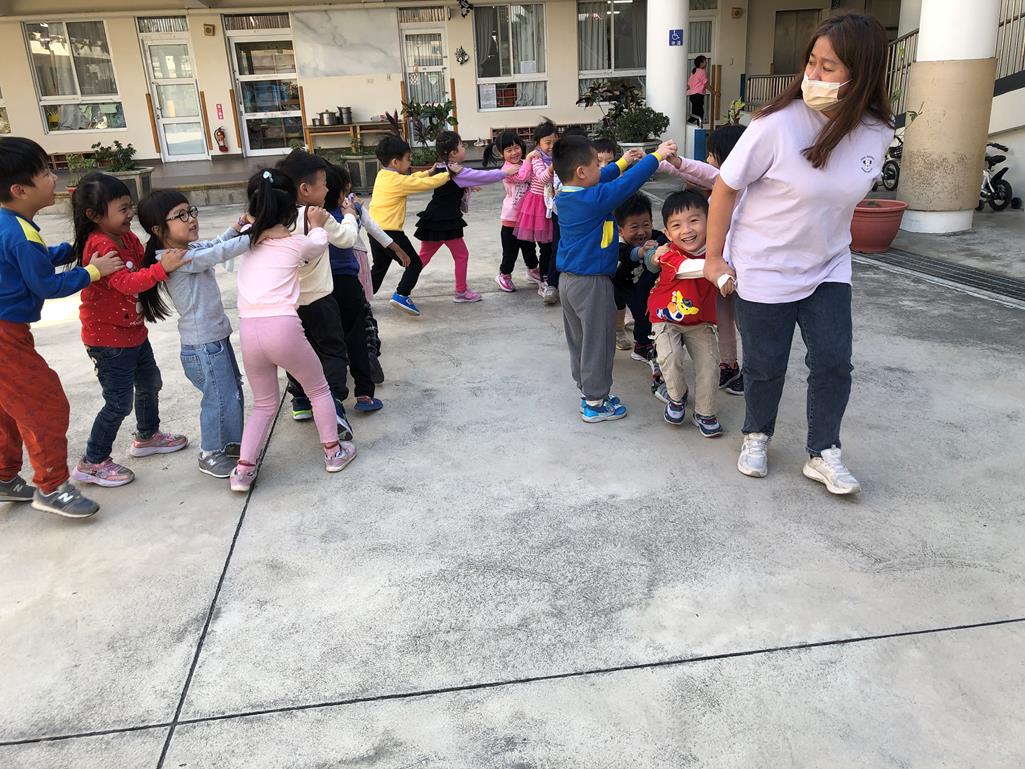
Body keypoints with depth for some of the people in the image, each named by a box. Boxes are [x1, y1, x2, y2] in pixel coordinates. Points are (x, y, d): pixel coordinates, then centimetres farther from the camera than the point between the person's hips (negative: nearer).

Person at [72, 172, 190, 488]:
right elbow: (127, 283, -34)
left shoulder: (127, 237, 4)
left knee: (150, 383, 23)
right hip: (108, 337, -9)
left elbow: (144, 263, 9)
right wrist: (163, 268, -45)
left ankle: (147, 437, 45)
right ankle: (92, 463, 14)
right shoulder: (100, 245, -25)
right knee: (119, 402, -2)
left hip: (133, 330, 9)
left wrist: (171, 254, -9)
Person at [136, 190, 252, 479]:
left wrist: (235, 229, 4)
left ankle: (231, 443, 37)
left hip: (217, 337, 10)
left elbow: (214, 245, 22)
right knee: (220, 400, 1)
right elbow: (219, 253, -29)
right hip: (203, 347, -9)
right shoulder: (179, 258, -22)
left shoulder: (192, 249, 6)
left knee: (233, 393, 19)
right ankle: (209, 455, 20)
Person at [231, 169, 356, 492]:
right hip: (282, 327, -4)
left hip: (249, 330, 4)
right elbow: (319, 247, 26)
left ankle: (243, 469, 12)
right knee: (319, 390, 21)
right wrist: (317, 225, 43)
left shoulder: (250, 239, 14)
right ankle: (333, 451, 29)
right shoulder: (298, 242, 3)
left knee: (264, 404, 22)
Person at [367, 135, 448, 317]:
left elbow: (411, 179, 25)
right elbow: (427, 184, -12)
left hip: (375, 230, 9)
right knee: (414, 263, 3)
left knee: (379, 267, 23)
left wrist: (429, 172, 22)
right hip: (390, 232, -9)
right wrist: (448, 174, 1)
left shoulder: (383, 175, 12)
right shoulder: (398, 181, -14)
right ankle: (401, 295, -5)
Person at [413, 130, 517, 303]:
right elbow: (484, 177, -13)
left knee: (424, 257, 14)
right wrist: (506, 172, -4)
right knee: (461, 255, 9)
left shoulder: (441, 168, 10)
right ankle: (461, 292, 18)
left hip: (432, 221, 8)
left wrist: (468, 187, 20)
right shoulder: (458, 172, -14)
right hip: (447, 222, -8)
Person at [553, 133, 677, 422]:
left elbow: (601, 180, 19)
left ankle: (587, 390, 30)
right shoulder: (595, 199, -21)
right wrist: (656, 156, -5)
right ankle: (595, 403, 11)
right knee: (598, 342, 2)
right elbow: (627, 183, -17)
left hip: (568, 279, 9)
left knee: (578, 340, 17)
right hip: (592, 283, -9)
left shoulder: (564, 196, 4)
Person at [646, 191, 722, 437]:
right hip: (667, 318, -3)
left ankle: (704, 413, 15)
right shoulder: (670, 255, -27)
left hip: (700, 321, 4)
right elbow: (688, 267, -48)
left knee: (709, 363, -6)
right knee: (670, 358, -24)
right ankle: (677, 397, 8)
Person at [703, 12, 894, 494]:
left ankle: (823, 454, 21)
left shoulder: (878, 133, -9)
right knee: (765, 366, 9)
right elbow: (727, 187, -14)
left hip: (828, 269, 4)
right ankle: (757, 437, 35)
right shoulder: (777, 125, -23)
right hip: (763, 270, -3)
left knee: (833, 362, 3)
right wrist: (714, 258, -10)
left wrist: (829, 239, 16)